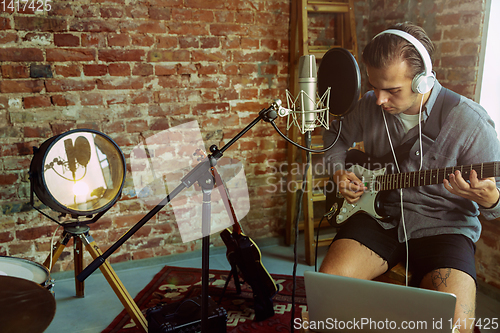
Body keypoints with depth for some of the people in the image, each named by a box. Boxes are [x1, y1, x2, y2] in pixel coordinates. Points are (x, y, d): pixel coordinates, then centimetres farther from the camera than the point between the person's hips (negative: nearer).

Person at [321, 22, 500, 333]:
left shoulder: (470, 122, -13)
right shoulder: (370, 106, 0)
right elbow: (335, 134, 21)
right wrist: (338, 171, 3)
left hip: (443, 226, -2)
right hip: (380, 216, 3)